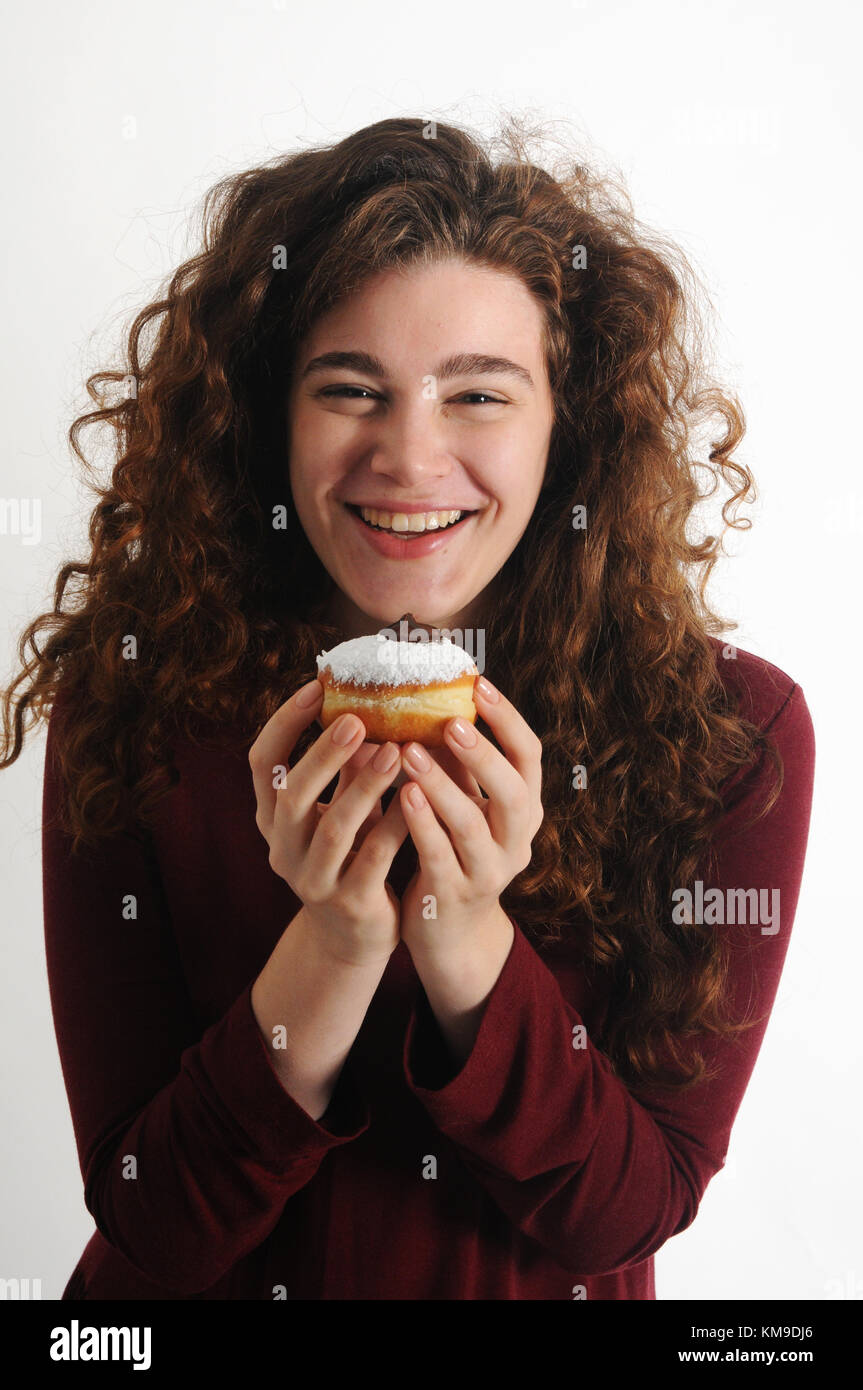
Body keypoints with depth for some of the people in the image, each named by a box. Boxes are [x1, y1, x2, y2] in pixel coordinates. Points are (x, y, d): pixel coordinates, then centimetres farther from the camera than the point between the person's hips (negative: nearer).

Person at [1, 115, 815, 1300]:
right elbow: (150, 1228, -12)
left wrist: (466, 942, -25)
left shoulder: (736, 731, -14)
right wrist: (333, 944, -26)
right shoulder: (128, 708, -14)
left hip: (556, 1283, 1)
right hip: (203, 1291, 0)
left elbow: (622, 1218, -10)